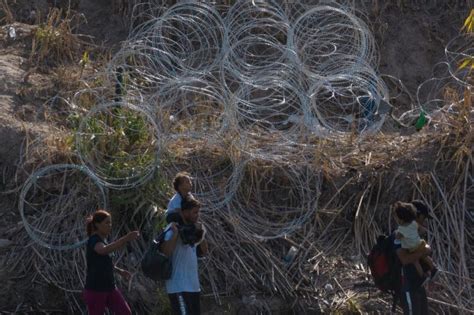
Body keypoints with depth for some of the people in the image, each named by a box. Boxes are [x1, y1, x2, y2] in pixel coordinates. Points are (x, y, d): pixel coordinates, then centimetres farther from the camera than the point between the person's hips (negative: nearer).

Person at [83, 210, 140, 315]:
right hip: (95, 290, -8)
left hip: (109, 288, 8)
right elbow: (104, 250, -42)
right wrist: (126, 239, -52)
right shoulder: (94, 240, -17)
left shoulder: (102, 240, 10)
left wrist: (119, 271, 13)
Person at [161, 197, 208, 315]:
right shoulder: (173, 229, -13)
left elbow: (204, 251, 17)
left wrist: (201, 234, 3)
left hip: (193, 286, 9)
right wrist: (175, 233, -27)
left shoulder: (191, 229, 11)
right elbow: (165, 253, -26)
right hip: (179, 287, -9)